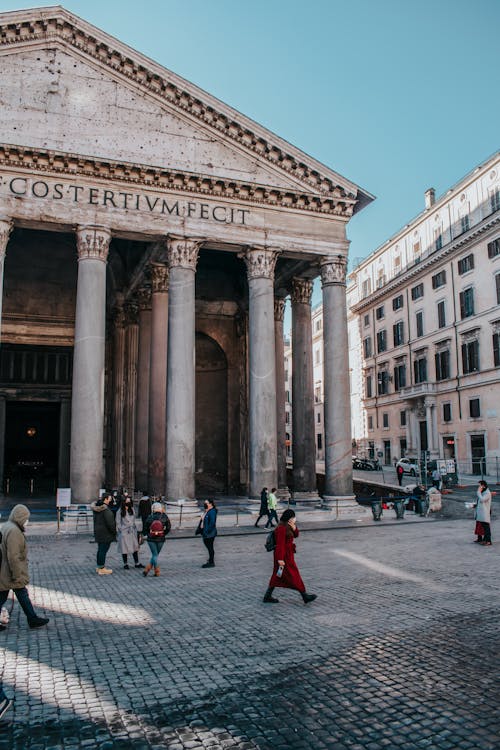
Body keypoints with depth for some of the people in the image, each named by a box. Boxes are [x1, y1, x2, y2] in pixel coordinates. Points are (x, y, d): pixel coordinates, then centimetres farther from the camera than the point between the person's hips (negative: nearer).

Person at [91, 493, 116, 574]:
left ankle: (99, 567, 27)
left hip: (98, 531, 10)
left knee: (100, 550, 18)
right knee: (103, 550, -3)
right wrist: (114, 531, -10)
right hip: (105, 533, -10)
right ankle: (101, 569, 2)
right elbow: (110, 522, -22)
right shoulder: (106, 509, -22)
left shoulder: (96, 508, 8)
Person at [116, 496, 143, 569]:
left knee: (135, 547, 6)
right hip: (124, 532, -5)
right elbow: (118, 523, -4)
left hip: (132, 532, 5)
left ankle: (137, 563, 13)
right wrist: (120, 531, -8)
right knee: (124, 548, 2)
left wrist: (135, 530, 12)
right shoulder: (120, 512, -7)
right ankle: (125, 564, 14)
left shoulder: (132, 509, 8)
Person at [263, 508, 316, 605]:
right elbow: (280, 544, -23)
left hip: (288, 555, 11)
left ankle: (267, 596, 20)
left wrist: (294, 528, -6)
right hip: (284, 556, -11)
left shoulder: (288, 527, 10)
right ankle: (305, 596, 9)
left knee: (277, 576, 14)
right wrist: (280, 559, -24)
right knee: (293, 576, 0)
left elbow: (296, 535, 14)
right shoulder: (281, 528, -21)